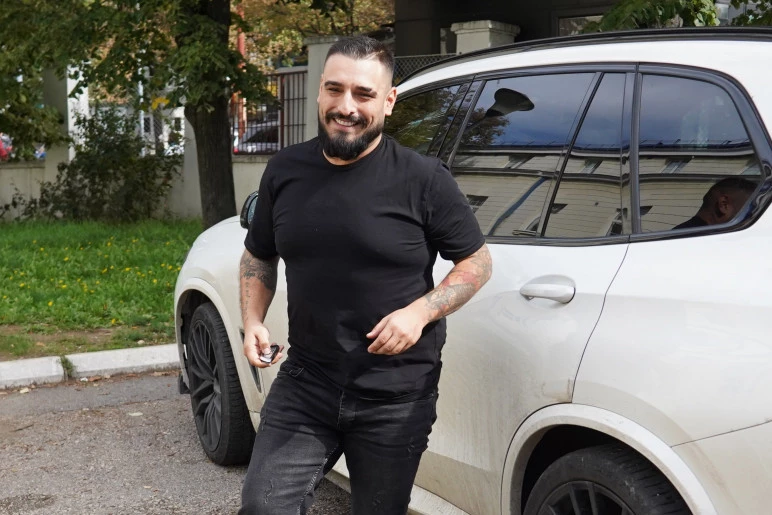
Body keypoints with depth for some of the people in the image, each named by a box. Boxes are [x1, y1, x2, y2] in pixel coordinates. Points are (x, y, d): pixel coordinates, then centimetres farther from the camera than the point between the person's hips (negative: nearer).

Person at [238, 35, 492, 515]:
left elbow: (477, 262, -3)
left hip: (396, 400, -2)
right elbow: (258, 257, 15)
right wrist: (253, 323, -1)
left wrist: (419, 312, -18)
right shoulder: (285, 171, 1)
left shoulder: (424, 179, -11)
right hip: (304, 385, 3)